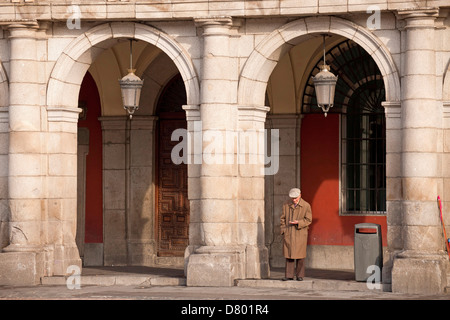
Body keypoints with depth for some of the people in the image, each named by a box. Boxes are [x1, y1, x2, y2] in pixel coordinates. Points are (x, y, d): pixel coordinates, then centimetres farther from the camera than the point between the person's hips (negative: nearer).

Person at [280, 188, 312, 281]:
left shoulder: (306, 206, 0)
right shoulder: (286, 206, 10)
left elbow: (308, 220, -3)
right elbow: (282, 219, 14)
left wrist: (298, 222, -17)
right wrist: (283, 230, 2)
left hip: (300, 234, -2)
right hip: (288, 234, 2)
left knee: (300, 255, 1)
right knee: (289, 254, 0)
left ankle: (300, 275, 8)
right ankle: (289, 275, 2)